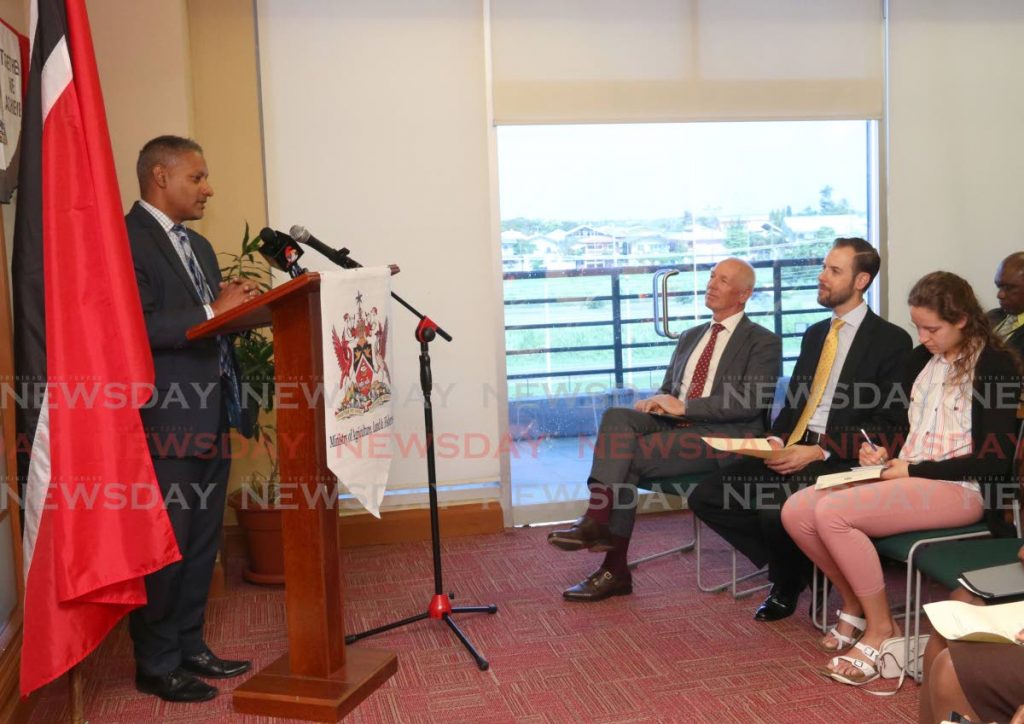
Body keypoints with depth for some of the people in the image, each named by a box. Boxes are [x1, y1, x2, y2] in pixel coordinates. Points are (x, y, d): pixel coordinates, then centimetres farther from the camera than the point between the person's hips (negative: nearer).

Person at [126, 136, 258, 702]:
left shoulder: (198, 246, 18)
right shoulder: (126, 239, -10)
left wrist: (233, 306, 1)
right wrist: (212, 313, -21)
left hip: (210, 417, 9)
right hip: (164, 420, -9)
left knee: (201, 542, 15)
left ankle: (189, 646, 28)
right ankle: (156, 666, 15)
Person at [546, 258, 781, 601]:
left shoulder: (764, 342, 3)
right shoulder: (690, 337, 25)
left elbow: (751, 402, -11)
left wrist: (684, 406, -14)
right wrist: (655, 402, 0)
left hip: (720, 436, -6)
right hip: (673, 426, 6)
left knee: (628, 458, -25)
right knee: (617, 417, -25)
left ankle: (615, 569, -17)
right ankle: (597, 522, -34)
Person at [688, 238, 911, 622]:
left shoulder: (892, 340, -3)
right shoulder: (814, 334, 19)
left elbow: (890, 425, -10)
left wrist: (819, 451, -19)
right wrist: (777, 439, -2)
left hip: (841, 460, -7)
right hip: (793, 450, 7)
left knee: (775, 508, -33)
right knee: (705, 497, -9)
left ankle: (787, 586, 0)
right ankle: (791, 563, 6)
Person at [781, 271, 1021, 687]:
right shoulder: (922, 359, 12)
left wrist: (914, 470, -15)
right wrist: (883, 452, 1)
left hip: (959, 490, -7)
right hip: (906, 478, 8)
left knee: (833, 512, -28)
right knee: (796, 512, -12)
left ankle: (881, 628, -10)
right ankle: (855, 603, 9)